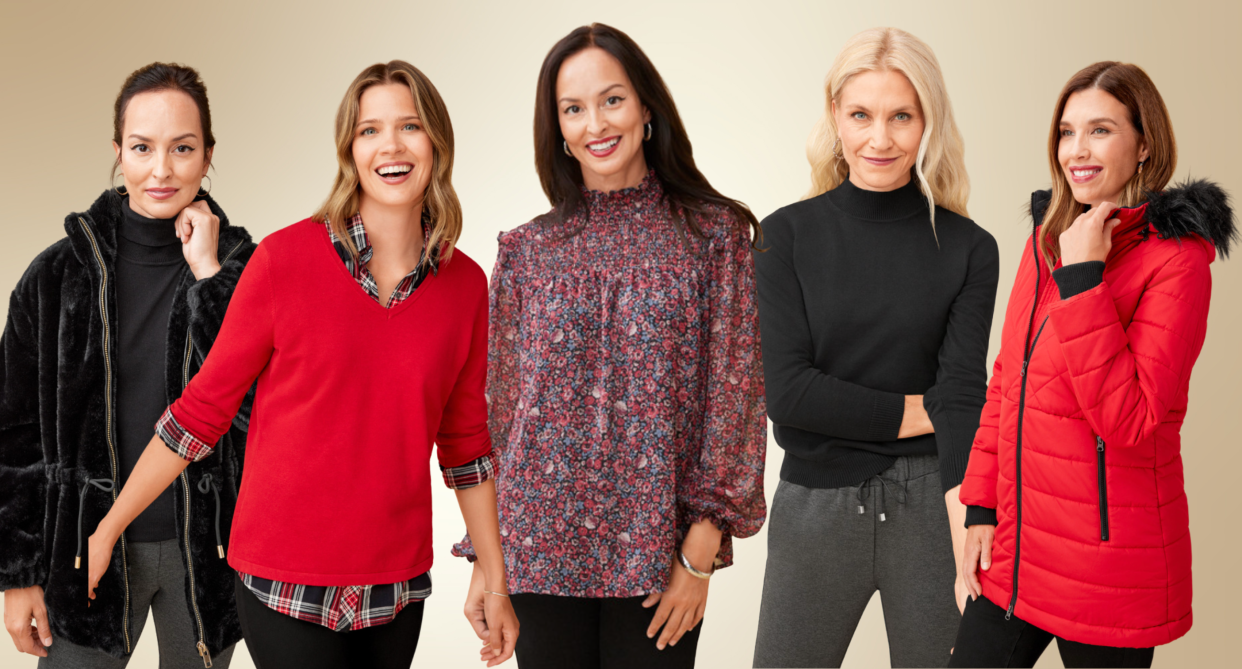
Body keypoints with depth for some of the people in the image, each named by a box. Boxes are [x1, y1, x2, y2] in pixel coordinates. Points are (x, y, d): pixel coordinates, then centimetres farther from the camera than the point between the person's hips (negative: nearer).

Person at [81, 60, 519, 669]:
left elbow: (465, 442, 8)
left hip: (397, 586, 3)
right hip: (285, 581, -3)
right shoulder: (285, 259, -9)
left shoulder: (466, 284, 0)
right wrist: (104, 531, 0)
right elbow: (203, 407, -2)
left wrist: (495, 581, 10)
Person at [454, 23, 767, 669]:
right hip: (542, 548, 2)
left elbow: (734, 391, -3)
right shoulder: (526, 250, 6)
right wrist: (486, 554, 5)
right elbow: (499, 405, 8)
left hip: (657, 551, -1)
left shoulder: (715, 233, 0)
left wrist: (701, 549, -8)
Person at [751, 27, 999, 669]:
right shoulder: (786, 236, -2)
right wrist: (921, 411, -9)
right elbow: (785, 390, -9)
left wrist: (967, 519, -25)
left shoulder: (968, 249, -1)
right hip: (814, 507, 0)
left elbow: (963, 393, -10)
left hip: (930, 504, 0)